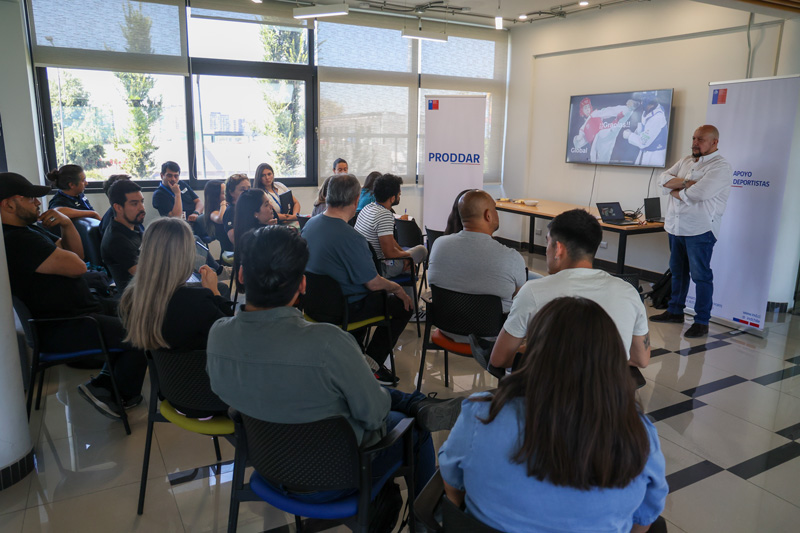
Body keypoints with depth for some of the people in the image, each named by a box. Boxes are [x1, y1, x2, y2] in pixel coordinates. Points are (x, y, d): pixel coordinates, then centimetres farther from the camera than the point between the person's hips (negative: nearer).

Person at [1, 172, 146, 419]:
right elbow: (77, 266, -24)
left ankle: (105, 380, 16)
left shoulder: (29, 229, 13)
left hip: (81, 309, 11)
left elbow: (78, 253, 13)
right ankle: (122, 397, 6)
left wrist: (67, 225, -5)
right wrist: (59, 249, -2)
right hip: (61, 329, -11)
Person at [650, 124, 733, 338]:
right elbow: (663, 178, 3)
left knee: (701, 276, -2)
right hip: (676, 226, 8)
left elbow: (699, 193, -23)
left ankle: (702, 322, 4)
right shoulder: (685, 161, 15)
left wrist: (675, 190, -7)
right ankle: (675, 311, 29)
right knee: (677, 272, 16)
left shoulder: (721, 166, -9)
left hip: (700, 230, -7)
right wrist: (686, 182, -13)